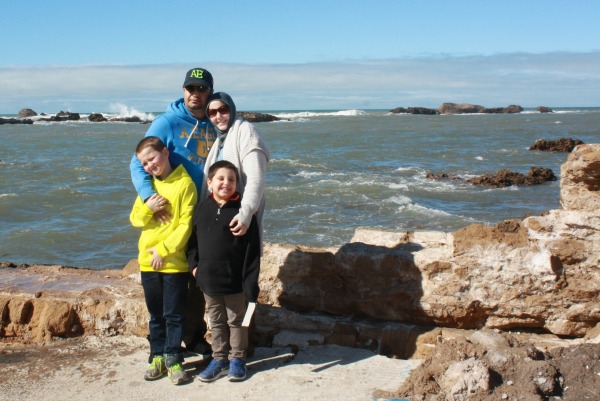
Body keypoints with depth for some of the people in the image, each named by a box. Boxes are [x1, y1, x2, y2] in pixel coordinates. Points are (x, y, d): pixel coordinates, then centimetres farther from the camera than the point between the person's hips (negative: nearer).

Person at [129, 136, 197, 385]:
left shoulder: (184, 184, -9)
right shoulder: (148, 185, 9)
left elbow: (186, 225, -12)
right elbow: (135, 219, 11)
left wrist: (163, 250, -16)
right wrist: (147, 208, -10)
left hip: (175, 262, -5)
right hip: (148, 261, 5)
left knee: (174, 314, 3)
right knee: (156, 315, 14)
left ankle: (173, 359, 13)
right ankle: (158, 356, 24)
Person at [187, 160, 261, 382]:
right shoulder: (202, 208, 3)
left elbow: (252, 248, -10)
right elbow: (192, 240, 13)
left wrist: (250, 281, -13)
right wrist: (194, 264, 2)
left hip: (235, 281, -4)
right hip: (209, 280, 4)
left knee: (236, 321, 11)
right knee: (216, 322, 16)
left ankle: (237, 359, 24)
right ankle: (219, 359, 28)